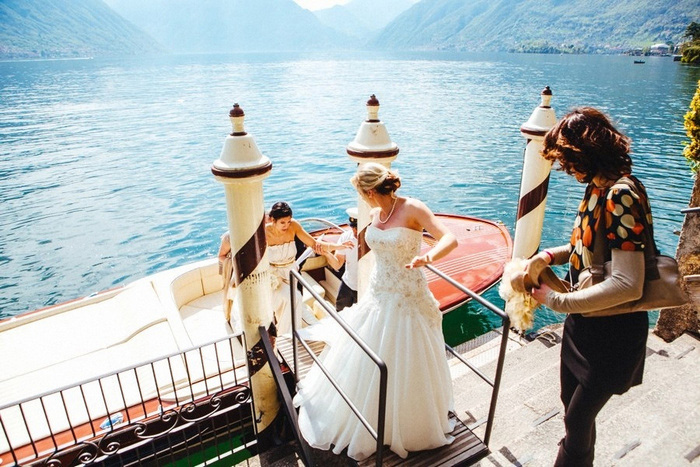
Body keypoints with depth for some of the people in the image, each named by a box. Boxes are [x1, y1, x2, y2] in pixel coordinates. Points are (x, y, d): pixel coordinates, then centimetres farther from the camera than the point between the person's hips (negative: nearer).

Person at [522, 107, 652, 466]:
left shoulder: (620, 196, -27)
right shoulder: (599, 188, 1)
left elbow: (629, 285, -33)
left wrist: (557, 301, -25)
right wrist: (550, 255, -4)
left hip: (611, 333, -8)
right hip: (584, 323, 8)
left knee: (578, 417, 10)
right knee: (571, 403, 25)